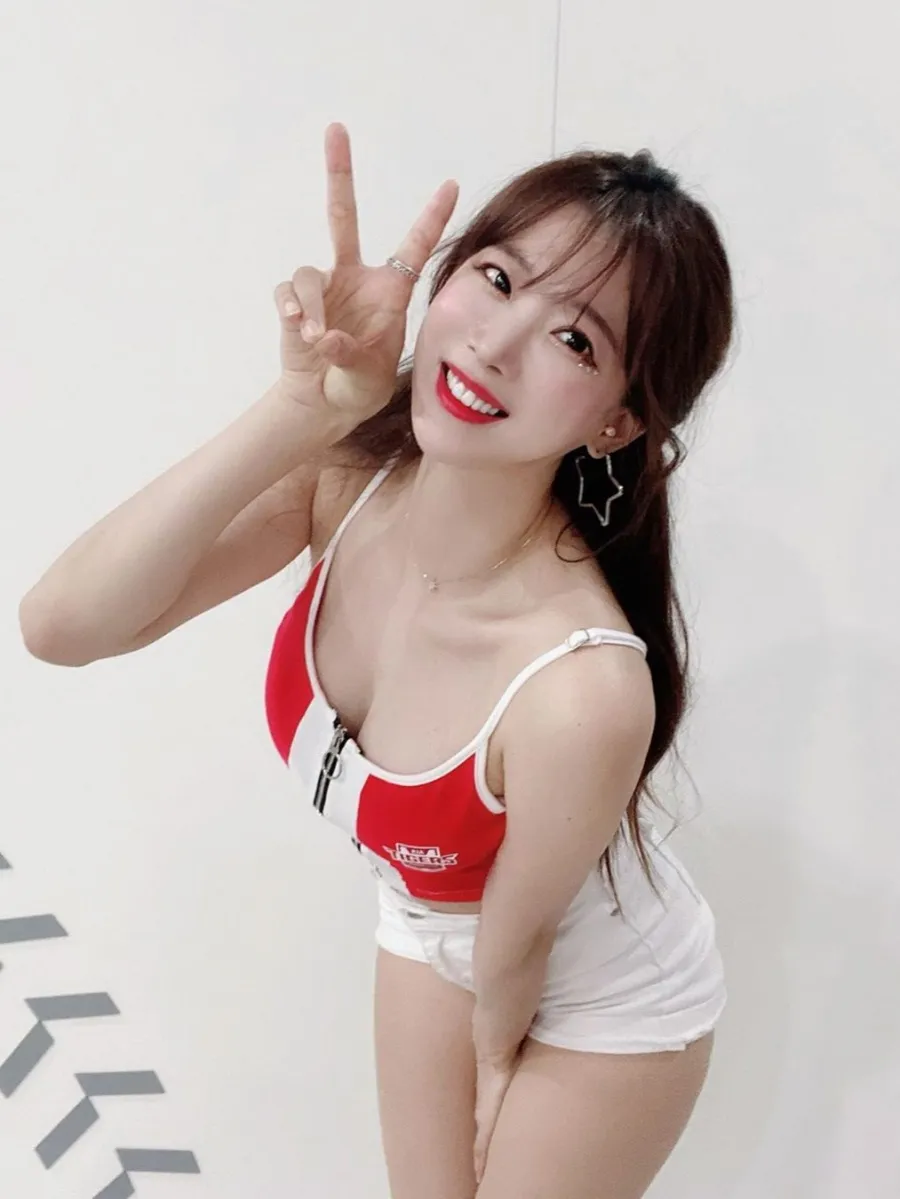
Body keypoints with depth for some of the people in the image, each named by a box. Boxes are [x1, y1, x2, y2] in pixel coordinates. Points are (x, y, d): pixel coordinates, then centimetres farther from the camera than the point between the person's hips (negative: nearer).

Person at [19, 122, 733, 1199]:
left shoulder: (585, 688, -41)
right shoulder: (348, 474, -26)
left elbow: (515, 941, -21)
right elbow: (61, 624, -31)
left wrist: (493, 1057, -1)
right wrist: (297, 411, -39)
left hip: (600, 1002, -5)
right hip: (431, 935, 5)